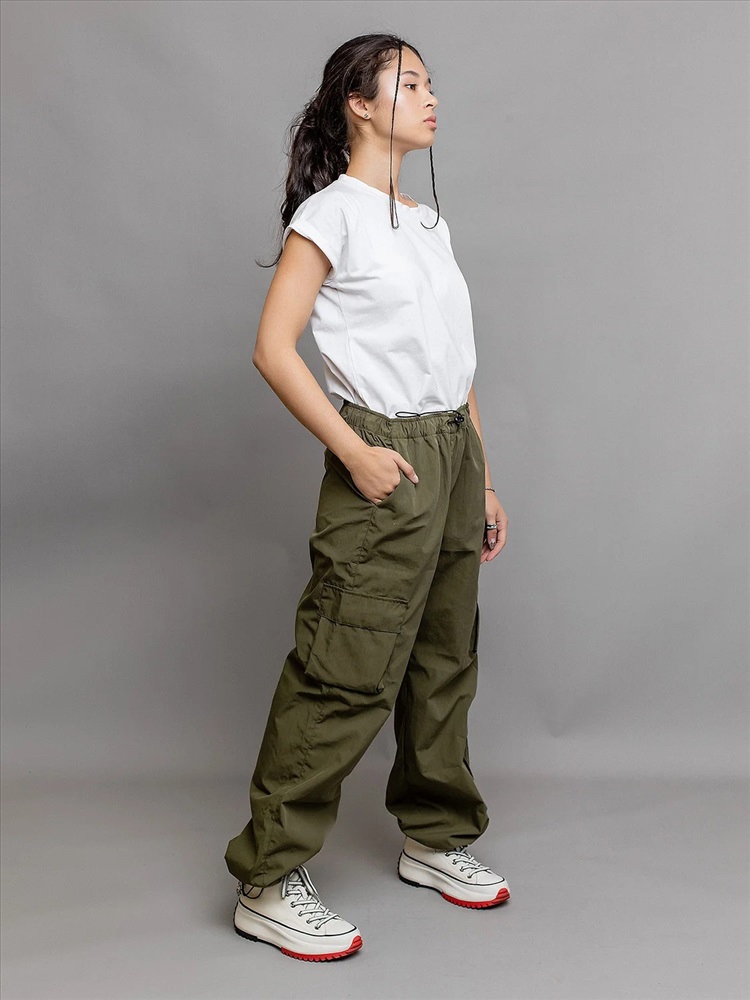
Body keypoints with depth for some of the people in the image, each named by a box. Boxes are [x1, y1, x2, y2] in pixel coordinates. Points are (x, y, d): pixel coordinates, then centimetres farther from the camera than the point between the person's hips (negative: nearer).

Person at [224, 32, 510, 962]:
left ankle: (435, 838, 30)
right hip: (385, 459, -8)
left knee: (445, 660, 14)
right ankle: (267, 881, 2)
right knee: (345, 672, -9)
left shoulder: (430, 223, 17)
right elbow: (273, 349, -12)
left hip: (453, 452, 8)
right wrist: (354, 454, -18)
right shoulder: (331, 213, -5)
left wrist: (483, 480, 16)